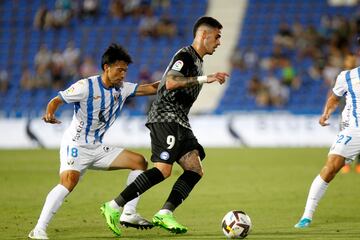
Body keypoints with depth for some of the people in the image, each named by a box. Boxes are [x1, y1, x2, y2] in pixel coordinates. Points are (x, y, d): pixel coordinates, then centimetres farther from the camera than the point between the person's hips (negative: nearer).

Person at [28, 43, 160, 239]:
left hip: (97, 148, 8)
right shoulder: (86, 86, -12)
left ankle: (128, 214, 5)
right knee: (69, 181, -31)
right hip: (75, 145, -8)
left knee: (139, 162, 5)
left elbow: (150, 88, 10)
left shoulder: (122, 89, 7)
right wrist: (49, 113, -31)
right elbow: (57, 100, -11)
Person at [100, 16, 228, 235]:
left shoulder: (197, 60, 21)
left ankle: (165, 214, -7)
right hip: (165, 118, -10)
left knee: (195, 170, -2)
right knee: (163, 170, -21)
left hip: (179, 122, 10)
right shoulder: (185, 55, -9)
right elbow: (170, 83, -25)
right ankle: (115, 207, -19)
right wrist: (204, 79, -27)